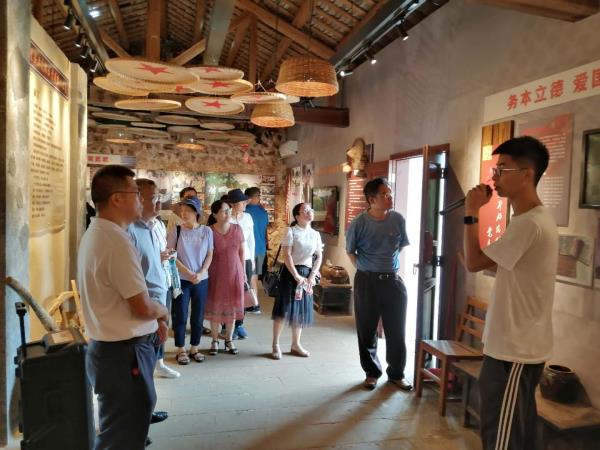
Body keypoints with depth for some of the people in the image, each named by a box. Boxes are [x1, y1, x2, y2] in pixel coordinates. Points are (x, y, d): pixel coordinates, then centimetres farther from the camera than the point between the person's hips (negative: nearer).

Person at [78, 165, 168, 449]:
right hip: (124, 353, -10)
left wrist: (154, 318, 8)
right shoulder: (115, 240, -24)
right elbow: (143, 307, -22)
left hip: (111, 347, 10)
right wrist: (162, 311, -1)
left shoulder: (96, 232, 7)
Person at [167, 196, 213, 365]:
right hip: (181, 279, -2)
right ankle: (180, 350, 17)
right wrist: (188, 272, -13)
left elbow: (209, 255, 3)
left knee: (198, 316, 9)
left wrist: (201, 273, -11)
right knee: (180, 316, 3)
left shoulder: (206, 231, 0)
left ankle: (194, 348, 24)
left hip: (201, 280, 2)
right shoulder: (176, 230, -4)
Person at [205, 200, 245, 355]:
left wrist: (243, 271, 6)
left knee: (232, 307, 10)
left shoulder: (237, 229, -2)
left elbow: (242, 251, 5)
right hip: (216, 274, -2)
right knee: (215, 307, 8)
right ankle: (215, 341, 23)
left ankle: (229, 340, 25)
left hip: (235, 273, 2)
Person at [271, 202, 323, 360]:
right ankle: (276, 344, 8)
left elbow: (318, 257, 7)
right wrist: (296, 276, -17)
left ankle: (295, 344, 23)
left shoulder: (315, 234, 8)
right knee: (284, 308, -4)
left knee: (302, 309, 10)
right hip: (291, 272, -5)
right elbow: (286, 255, -13)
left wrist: (312, 276, -4)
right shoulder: (291, 231, -8)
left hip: (308, 273, 5)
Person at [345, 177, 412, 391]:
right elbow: (350, 251, 4)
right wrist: (365, 270, 4)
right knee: (367, 331, 9)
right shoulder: (359, 223, -11)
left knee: (396, 330, 9)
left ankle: (396, 373, 28)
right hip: (367, 282, -2)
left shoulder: (398, 219, -4)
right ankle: (372, 372, 29)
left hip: (393, 280, 2)